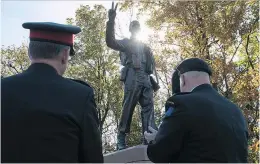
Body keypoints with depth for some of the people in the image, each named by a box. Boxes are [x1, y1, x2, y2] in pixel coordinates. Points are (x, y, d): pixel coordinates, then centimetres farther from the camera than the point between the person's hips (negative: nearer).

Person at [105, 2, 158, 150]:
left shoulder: (145, 47, 31)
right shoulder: (126, 43, 16)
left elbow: (151, 64, 28)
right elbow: (110, 42, -5)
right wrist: (111, 21, -13)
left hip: (146, 79, 5)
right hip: (133, 76, -5)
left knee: (149, 108, -6)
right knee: (128, 107, -10)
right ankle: (121, 138, -5)